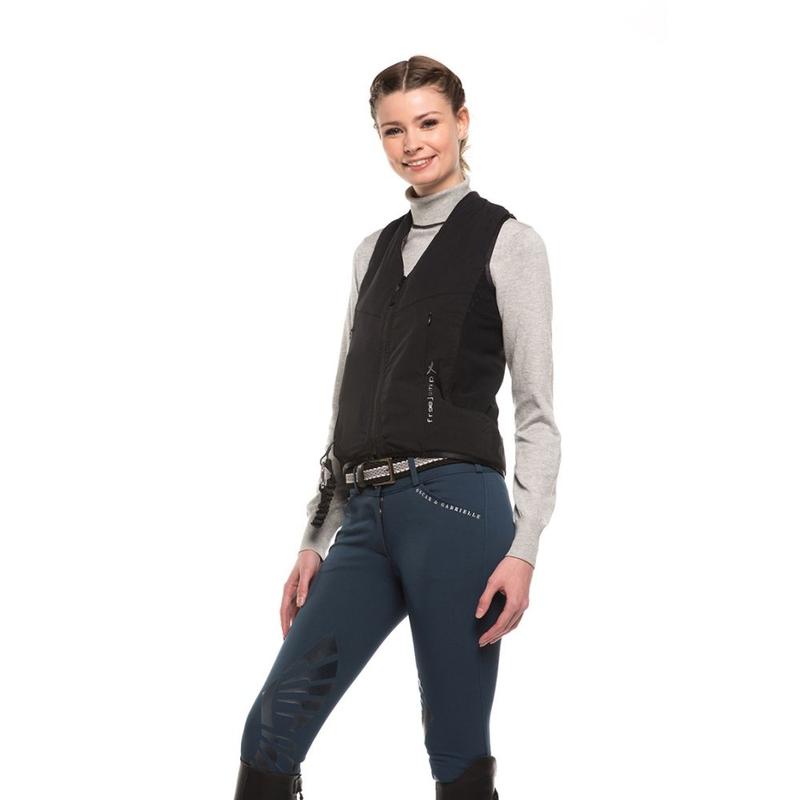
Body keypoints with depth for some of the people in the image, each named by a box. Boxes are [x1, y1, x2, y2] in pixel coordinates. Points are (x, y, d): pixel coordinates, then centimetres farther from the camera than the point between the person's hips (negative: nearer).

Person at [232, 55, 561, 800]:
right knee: (271, 733, -3)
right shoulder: (374, 251, 19)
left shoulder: (506, 241, 2)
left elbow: (536, 409, -3)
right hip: (366, 515, 5)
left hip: (454, 505, -5)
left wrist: (524, 549, -13)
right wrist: (314, 540, 13)